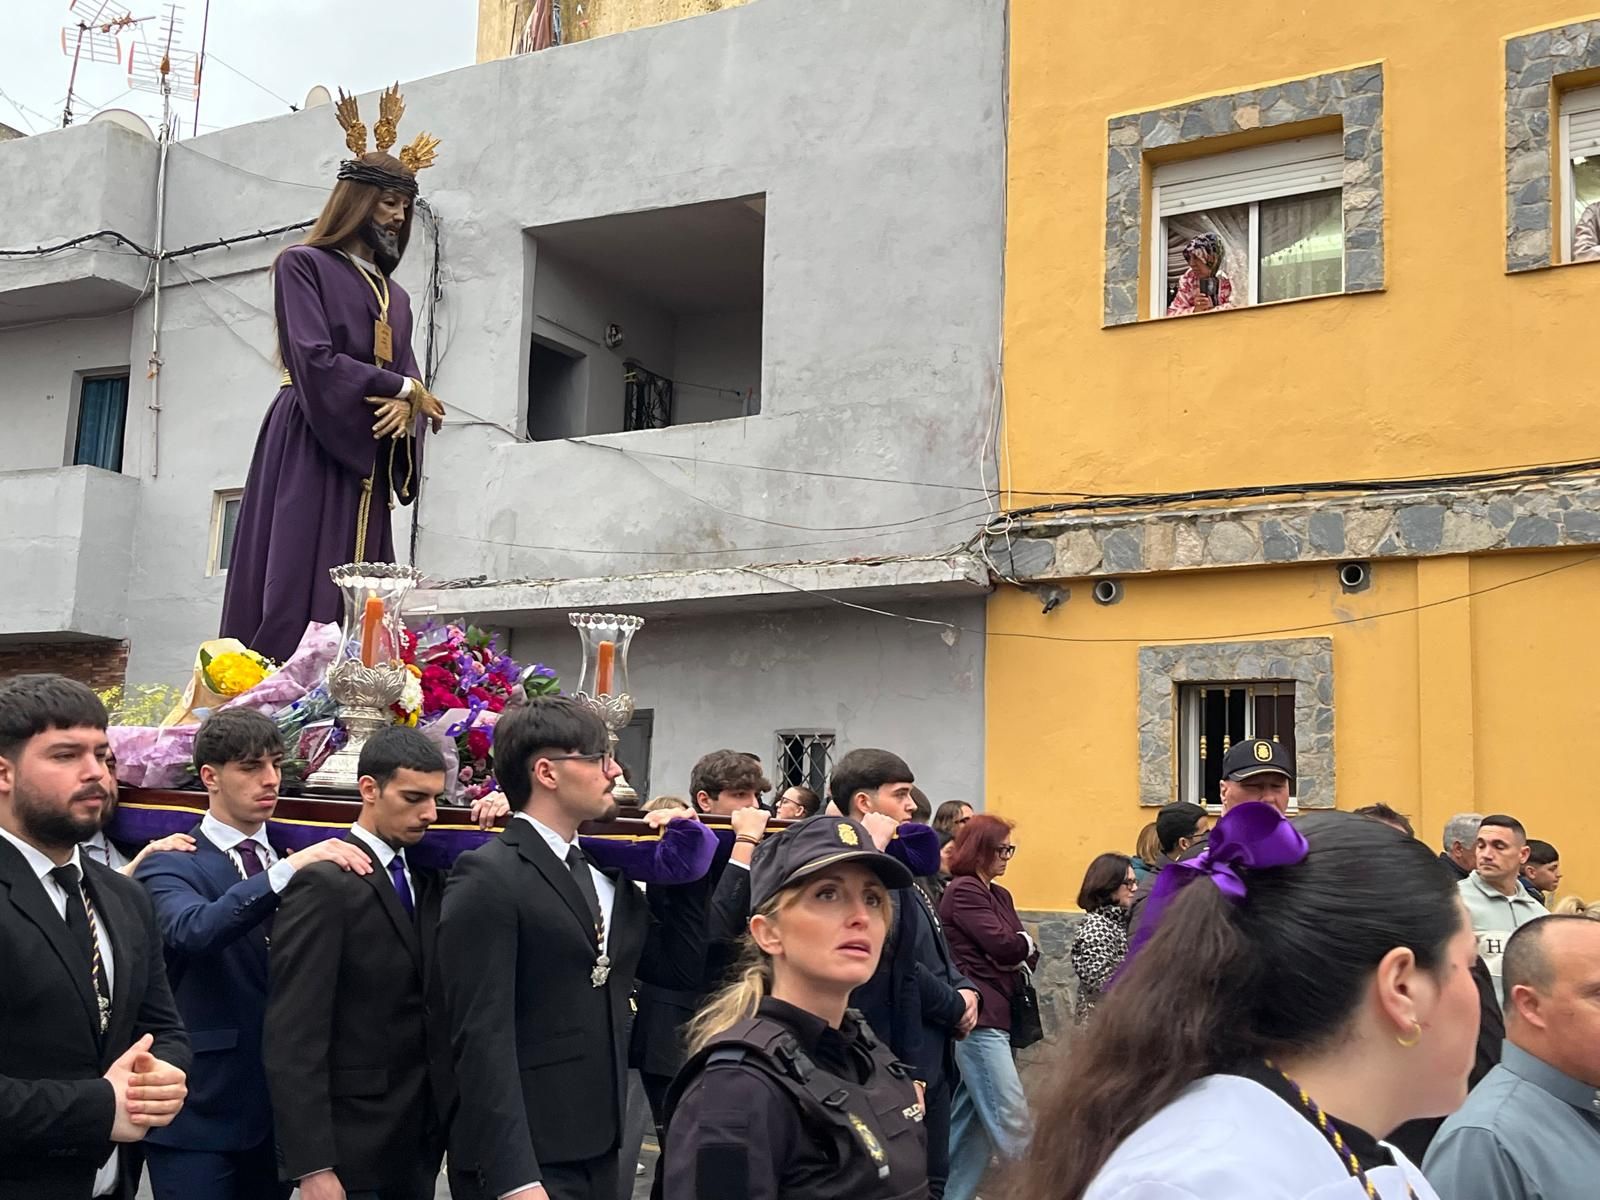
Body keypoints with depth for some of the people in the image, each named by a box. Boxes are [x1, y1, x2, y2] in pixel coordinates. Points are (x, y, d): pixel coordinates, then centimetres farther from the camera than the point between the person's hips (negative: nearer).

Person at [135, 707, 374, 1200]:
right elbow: (192, 931, -27)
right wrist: (287, 869, -36)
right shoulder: (169, 866, -5)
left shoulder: (300, 857, 10)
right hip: (198, 1114, -4)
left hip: (277, 1109, 5)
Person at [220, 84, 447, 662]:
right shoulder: (303, 264, 3)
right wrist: (405, 387, -5)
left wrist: (406, 407, -12)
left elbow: (408, 379, 12)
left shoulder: (396, 297, 24)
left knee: (353, 603, -1)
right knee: (293, 594, -14)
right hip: (307, 451, -6)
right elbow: (314, 360, -11)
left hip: (368, 462, 6)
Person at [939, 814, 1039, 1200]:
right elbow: (1003, 945, -17)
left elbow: (1029, 956, 13)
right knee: (1010, 1119, -7)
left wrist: (1017, 954, -7)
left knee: (971, 1118, 12)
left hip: (995, 1015, 9)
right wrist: (1023, 942, 2)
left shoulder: (1000, 895, 18)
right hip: (978, 1016, -9)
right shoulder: (964, 892, -8)